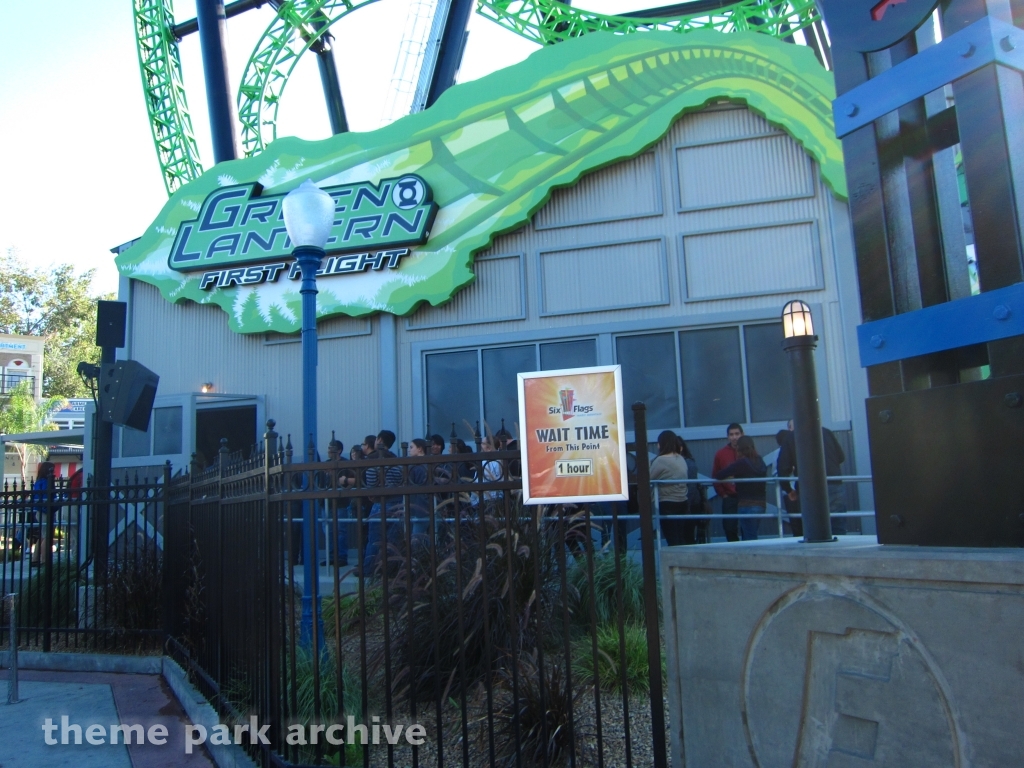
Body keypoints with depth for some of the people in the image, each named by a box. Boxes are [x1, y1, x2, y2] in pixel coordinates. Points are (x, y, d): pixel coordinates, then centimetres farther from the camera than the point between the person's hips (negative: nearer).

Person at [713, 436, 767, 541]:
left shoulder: (742, 463, -14)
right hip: (761, 504, 8)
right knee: (752, 537, 16)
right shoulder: (760, 462, 7)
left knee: (749, 540, -4)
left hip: (747, 506, -7)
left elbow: (719, 475, -19)